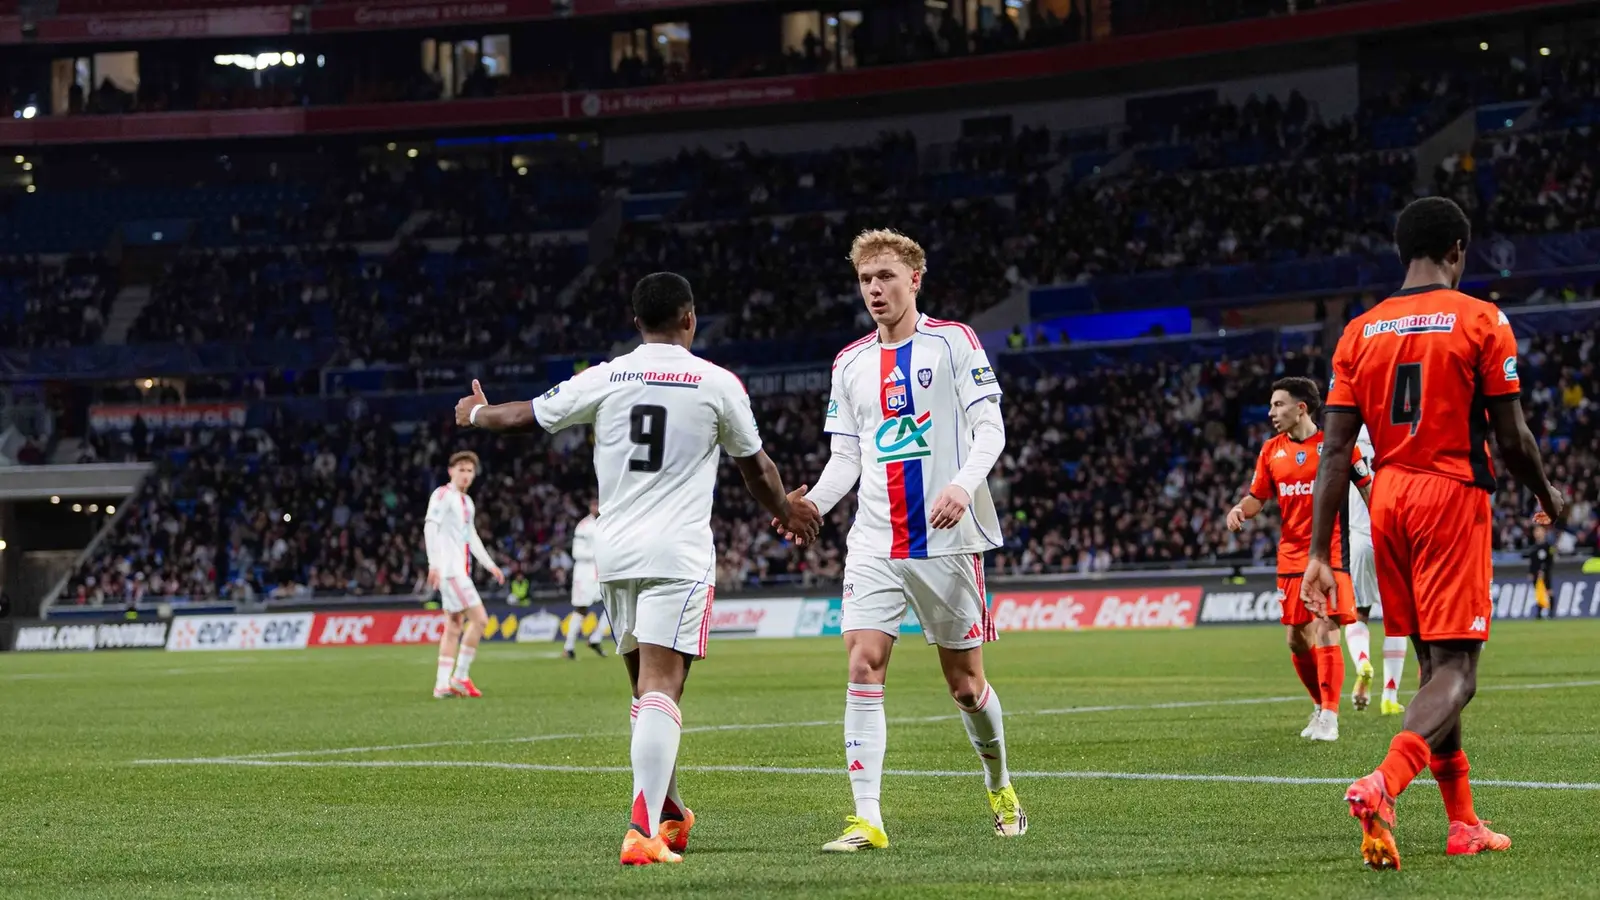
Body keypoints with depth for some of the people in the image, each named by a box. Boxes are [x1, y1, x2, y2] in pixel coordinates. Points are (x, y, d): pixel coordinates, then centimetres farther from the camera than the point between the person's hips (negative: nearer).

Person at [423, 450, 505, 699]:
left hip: (461, 570, 9)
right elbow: (430, 527, -15)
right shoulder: (443, 495, -6)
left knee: (455, 626, 7)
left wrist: (490, 565, 25)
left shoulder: (467, 502, 20)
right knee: (479, 619, -13)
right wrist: (434, 564, -24)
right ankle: (460, 677, -9)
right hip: (449, 569, -9)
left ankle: (442, 684, 7)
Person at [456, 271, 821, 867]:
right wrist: (789, 514, 33)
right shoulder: (718, 383, 0)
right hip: (679, 554, -4)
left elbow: (526, 417, 15)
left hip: (614, 551, 4)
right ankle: (642, 830, -26)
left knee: (648, 688, 19)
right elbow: (755, 467, 13)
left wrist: (476, 414, 37)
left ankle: (669, 814, 30)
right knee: (661, 688, -12)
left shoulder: (604, 379, 4)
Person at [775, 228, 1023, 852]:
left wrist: (963, 485, -23)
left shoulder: (952, 342, -1)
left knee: (964, 682, 4)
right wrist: (814, 502, -6)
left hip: (947, 540, -3)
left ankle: (1000, 788, 30)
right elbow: (846, 456, 14)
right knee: (863, 666, -13)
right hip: (874, 543, 3)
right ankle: (866, 820, -14)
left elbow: (990, 429, -5)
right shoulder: (850, 363, 12)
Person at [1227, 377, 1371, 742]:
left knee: (1325, 632, -14)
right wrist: (1240, 510, -7)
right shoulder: (1271, 450, 9)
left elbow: (1367, 489, 0)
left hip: (1330, 554, -5)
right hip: (1291, 557, 5)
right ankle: (1321, 706, 26)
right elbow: (1257, 497, 15)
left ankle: (1328, 718, -11)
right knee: (1296, 639, 8)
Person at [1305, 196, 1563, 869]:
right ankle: (1384, 785, -33)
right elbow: (1511, 440, -6)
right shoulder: (1481, 321, -5)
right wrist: (1548, 497, 13)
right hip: (1455, 494, -5)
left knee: (1431, 662, 16)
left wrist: (1320, 553, 2)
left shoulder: (1361, 332, 7)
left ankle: (1462, 823, 21)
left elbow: (1336, 449, 2)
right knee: (1455, 668, -8)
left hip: (1388, 499, 5)